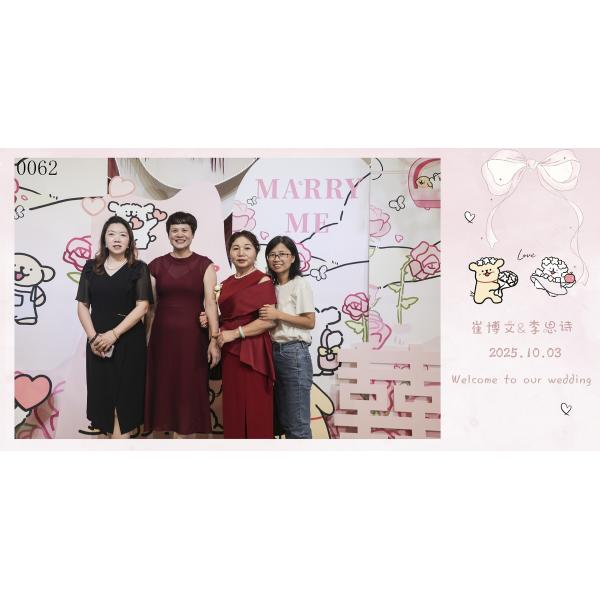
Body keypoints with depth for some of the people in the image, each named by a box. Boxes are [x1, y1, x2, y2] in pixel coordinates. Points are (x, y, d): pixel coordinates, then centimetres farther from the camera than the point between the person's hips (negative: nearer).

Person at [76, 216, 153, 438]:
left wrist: (114, 334, -15)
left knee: (124, 395, 0)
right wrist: (92, 337, -9)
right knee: (102, 393, 4)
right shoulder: (91, 267, 8)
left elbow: (142, 306, -7)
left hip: (129, 341, -2)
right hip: (98, 342, 3)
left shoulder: (139, 268, 1)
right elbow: (82, 305, 6)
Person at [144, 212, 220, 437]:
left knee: (189, 391, 2)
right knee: (164, 389, 5)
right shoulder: (156, 265, 7)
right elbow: (150, 306, 9)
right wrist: (145, 340, 7)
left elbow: (210, 303, -6)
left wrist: (214, 339, -15)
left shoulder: (204, 265, 1)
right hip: (163, 336, 2)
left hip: (192, 336, -2)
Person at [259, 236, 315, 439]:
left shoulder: (300, 284, -6)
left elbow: (310, 322, -11)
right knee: (284, 420, 13)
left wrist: (279, 315, -17)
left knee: (297, 423, -1)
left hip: (294, 353, -7)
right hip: (274, 352, 7)